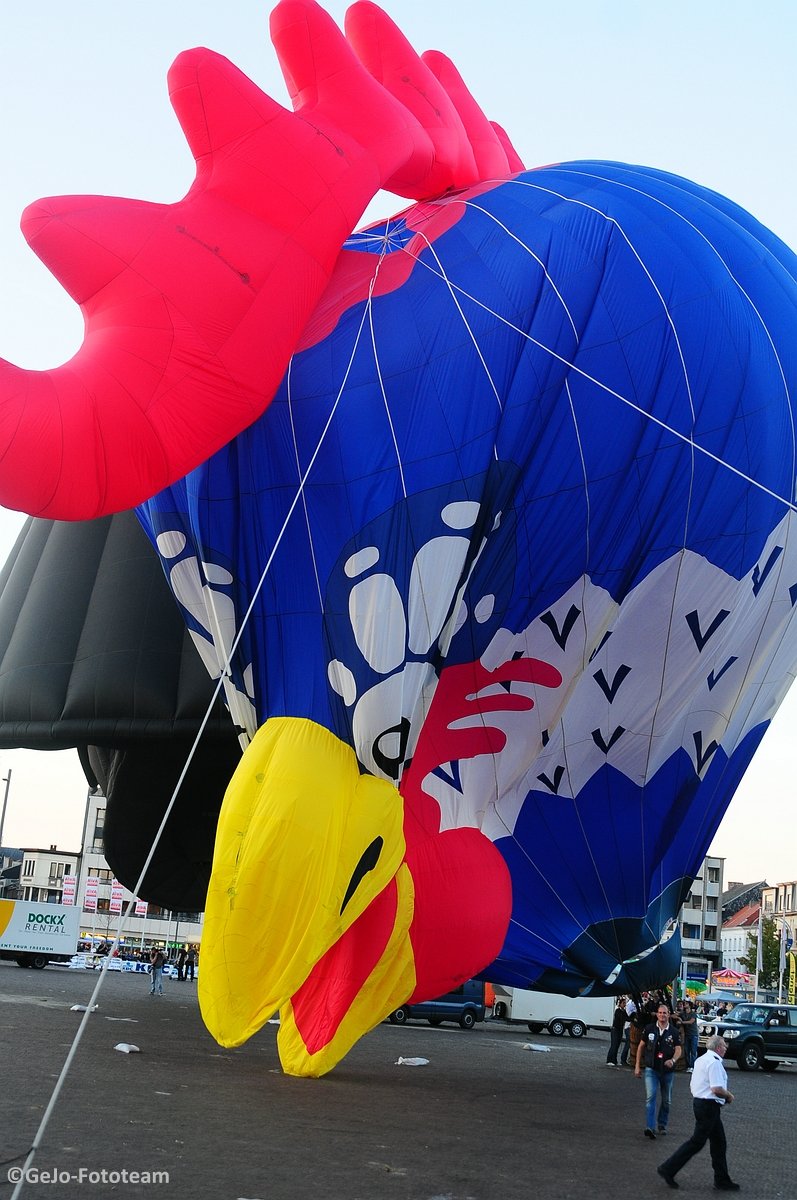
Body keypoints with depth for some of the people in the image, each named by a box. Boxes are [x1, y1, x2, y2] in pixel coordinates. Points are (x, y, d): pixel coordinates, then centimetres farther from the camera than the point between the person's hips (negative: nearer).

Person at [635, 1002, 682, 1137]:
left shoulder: (674, 1032, 0)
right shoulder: (649, 1029, 1)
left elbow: (678, 1050, -7)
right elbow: (641, 1046, 8)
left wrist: (673, 1060, -29)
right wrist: (637, 1066, 6)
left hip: (668, 1071, 1)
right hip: (651, 1069, -1)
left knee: (666, 1101, 12)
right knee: (650, 1097, -16)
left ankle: (662, 1125, 28)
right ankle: (650, 1127, -22)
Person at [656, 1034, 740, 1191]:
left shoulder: (701, 1060, 14)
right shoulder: (715, 1062, -17)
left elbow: (692, 1086, 19)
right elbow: (717, 1089, -25)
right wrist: (729, 1095, -5)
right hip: (709, 1106, -10)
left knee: (719, 1143, 14)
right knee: (697, 1142, -4)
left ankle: (722, 1180, 19)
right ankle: (668, 1169, 0)